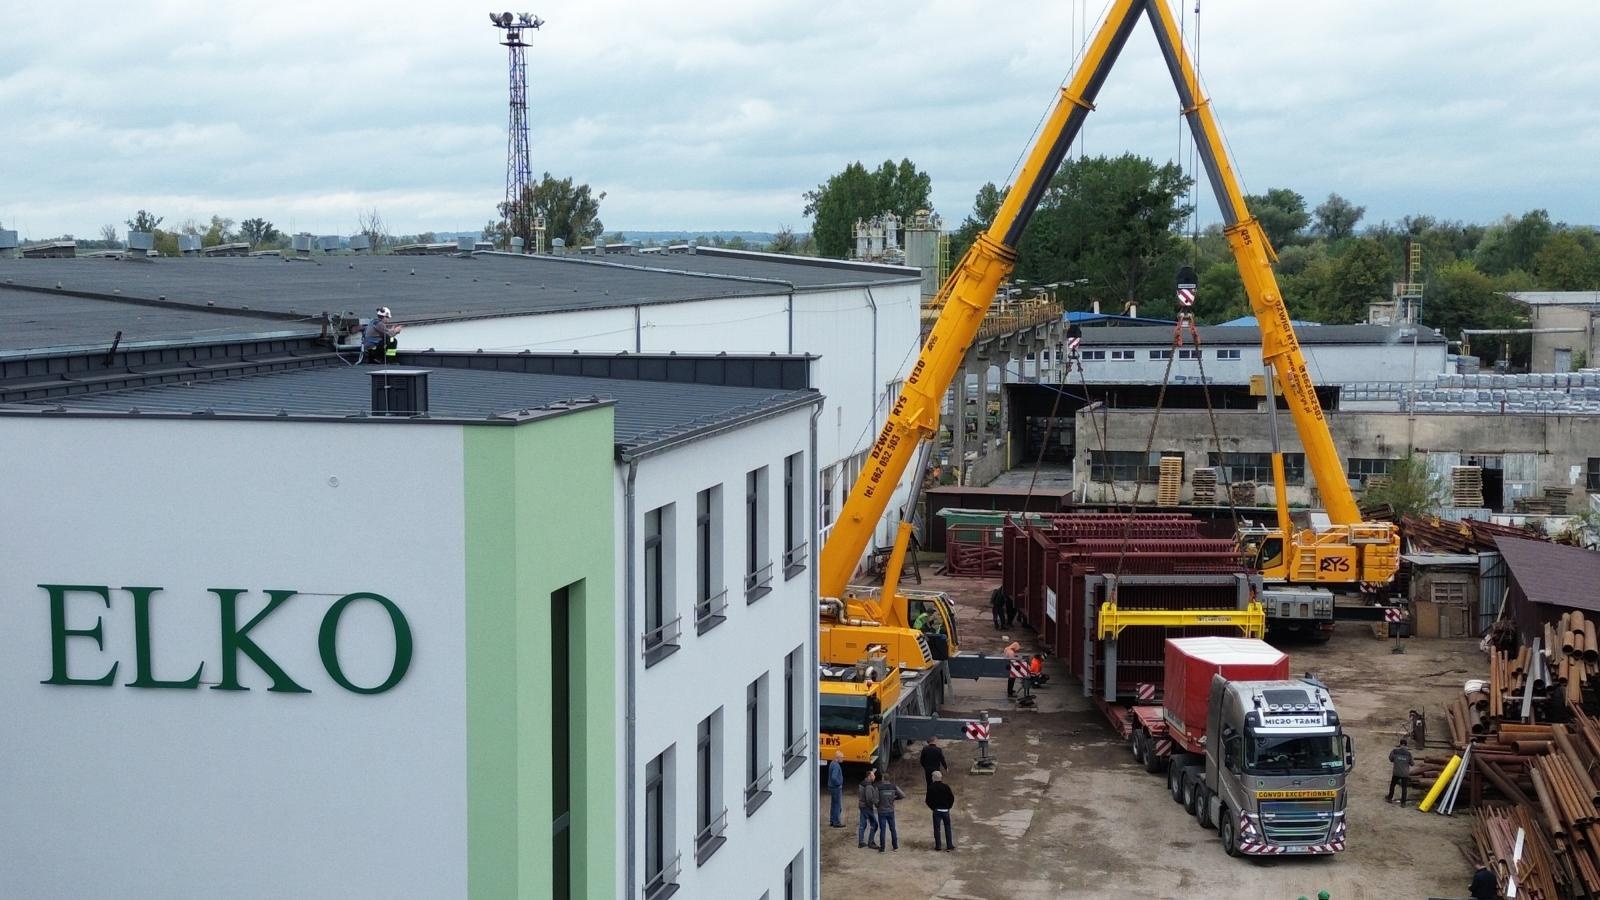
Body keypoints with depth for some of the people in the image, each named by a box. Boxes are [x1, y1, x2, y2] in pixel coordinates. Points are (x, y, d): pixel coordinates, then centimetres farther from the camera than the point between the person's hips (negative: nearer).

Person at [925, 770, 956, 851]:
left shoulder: (931, 788, -8)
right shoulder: (946, 786, -5)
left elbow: (928, 800, -5)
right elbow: (951, 798, -3)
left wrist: (933, 808, 9)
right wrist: (948, 806, 10)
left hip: (936, 810, -1)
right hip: (945, 810, 1)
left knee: (937, 828, 7)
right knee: (947, 828, 11)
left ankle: (938, 846, 9)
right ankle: (949, 845, 12)